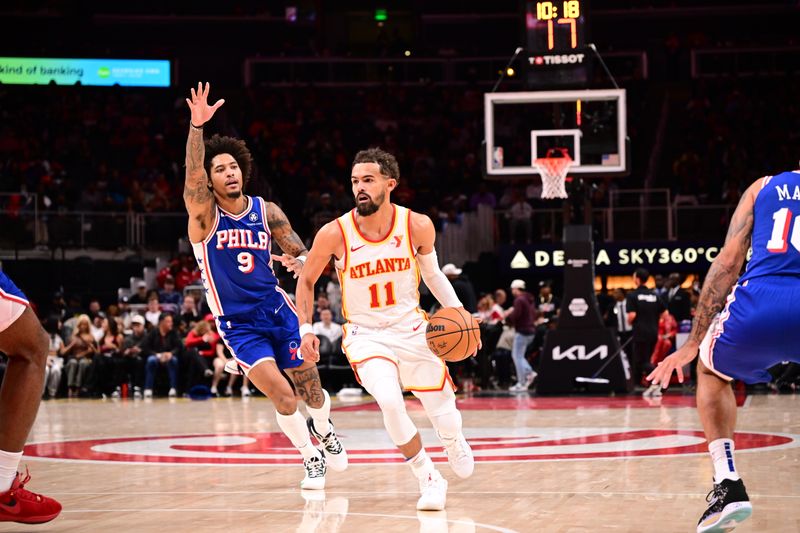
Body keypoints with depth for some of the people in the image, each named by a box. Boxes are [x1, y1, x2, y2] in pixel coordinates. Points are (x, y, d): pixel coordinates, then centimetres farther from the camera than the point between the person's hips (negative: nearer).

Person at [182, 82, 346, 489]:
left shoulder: (266, 211, 1)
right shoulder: (204, 214, -10)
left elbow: (303, 254, 5)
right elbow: (191, 175, -29)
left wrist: (297, 262, -20)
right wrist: (197, 125, -42)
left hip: (277, 311, 3)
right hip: (237, 324, -3)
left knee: (311, 389, 10)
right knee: (282, 398, -14)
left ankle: (323, 429, 46)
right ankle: (311, 459, 11)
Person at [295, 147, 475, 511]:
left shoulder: (417, 226, -14)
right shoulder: (335, 233, -18)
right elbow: (306, 280, 0)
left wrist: (456, 309, -5)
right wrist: (305, 328, -8)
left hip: (411, 328, 2)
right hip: (365, 334, -2)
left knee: (444, 414, 8)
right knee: (390, 402, -28)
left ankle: (454, 443, 48)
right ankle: (429, 480, -6)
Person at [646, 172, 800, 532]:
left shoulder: (763, 188, 22)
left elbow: (728, 262, 15)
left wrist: (694, 342, 17)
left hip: (759, 303, 1)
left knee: (711, 370, 33)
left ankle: (728, 485, 16)